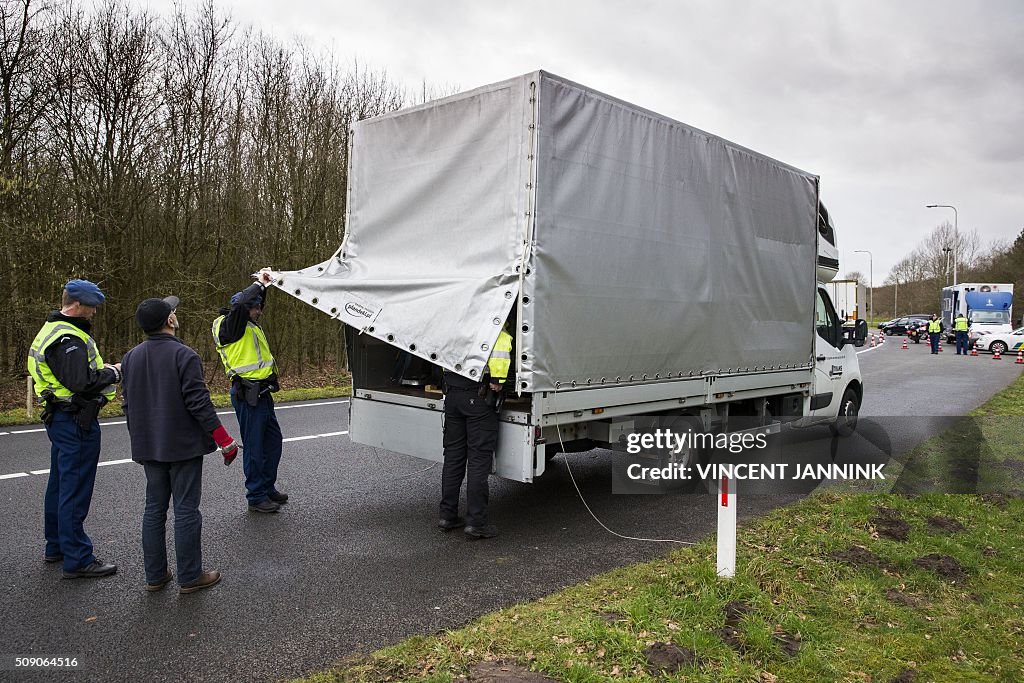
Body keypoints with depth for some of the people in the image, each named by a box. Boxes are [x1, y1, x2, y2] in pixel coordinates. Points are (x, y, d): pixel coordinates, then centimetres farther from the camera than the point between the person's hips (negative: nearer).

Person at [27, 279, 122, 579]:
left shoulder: (51, 331, 13)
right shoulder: (68, 338, -21)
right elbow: (82, 383, -27)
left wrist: (105, 370, 7)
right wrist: (113, 373, -13)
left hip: (59, 418, 11)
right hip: (76, 422, -11)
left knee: (60, 484, 20)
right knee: (75, 490, -4)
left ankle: (56, 546, 33)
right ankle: (77, 560, 3)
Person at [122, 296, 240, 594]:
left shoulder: (131, 358, 8)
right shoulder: (184, 355, -16)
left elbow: (129, 406, 14)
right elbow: (199, 403, -20)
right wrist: (225, 441, -15)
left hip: (148, 447, 7)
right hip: (183, 446, -7)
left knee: (154, 509, 14)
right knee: (186, 511, 0)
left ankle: (155, 575, 22)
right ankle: (190, 577, 8)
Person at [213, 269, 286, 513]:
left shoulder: (250, 327, 15)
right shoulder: (229, 326, -11)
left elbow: (257, 304, 31)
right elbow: (241, 303, -28)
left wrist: (264, 285, 15)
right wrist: (259, 283, -16)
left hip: (262, 394, 9)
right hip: (247, 396, -9)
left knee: (273, 440, 16)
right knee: (254, 446, -2)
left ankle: (268, 487, 30)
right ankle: (256, 497, 8)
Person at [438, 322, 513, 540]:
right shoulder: (499, 330, -3)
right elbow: (500, 350, -23)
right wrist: (497, 381, -13)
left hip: (452, 393, 7)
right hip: (479, 396, -6)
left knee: (453, 455, 13)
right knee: (479, 458, -1)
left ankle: (447, 516, 20)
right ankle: (475, 523, 3)